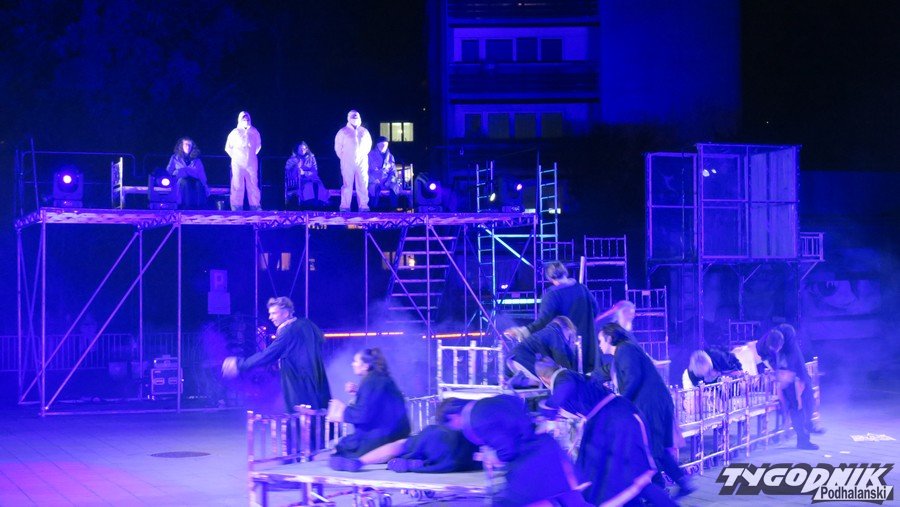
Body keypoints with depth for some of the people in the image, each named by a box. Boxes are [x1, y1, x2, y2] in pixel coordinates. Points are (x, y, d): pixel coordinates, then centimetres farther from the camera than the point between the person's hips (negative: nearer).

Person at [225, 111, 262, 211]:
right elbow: (228, 147, 12)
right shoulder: (235, 133, 1)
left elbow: (258, 145, 21)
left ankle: (255, 207, 4)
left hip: (251, 164, 2)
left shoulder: (254, 132, 5)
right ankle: (237, 209, -4)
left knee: (253, 185, 0)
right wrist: (235, 157, 8)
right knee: (237, 186, -5)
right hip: (238, 164, -2)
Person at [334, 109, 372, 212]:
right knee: (347, 185, -7)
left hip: (362, 162, 3)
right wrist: (343, 157, 7)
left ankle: (363, 206, 1)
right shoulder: (343, 132, 4)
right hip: (347, 163, -3)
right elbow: (337, 147, 7)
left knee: (363, 184, -1)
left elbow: (368, 144, 23)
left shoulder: (364, 132, 12)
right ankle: (345, 207, -6)